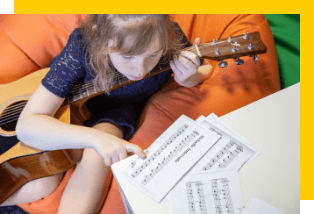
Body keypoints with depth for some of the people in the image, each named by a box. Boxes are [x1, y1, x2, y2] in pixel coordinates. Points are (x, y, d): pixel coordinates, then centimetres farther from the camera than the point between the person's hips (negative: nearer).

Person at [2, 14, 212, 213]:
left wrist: (191, 79, -29)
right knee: (42, 183, -18)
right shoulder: (81, 47, -35)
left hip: (120, 109, 1)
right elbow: (27, 125, -37)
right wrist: (97, 138, -51)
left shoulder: (170, 37, -28)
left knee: (96, 160, -31)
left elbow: (206, 68, -4)